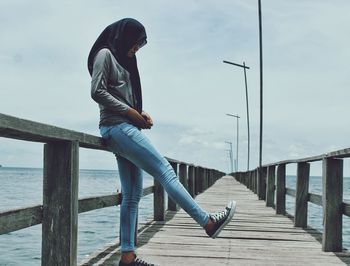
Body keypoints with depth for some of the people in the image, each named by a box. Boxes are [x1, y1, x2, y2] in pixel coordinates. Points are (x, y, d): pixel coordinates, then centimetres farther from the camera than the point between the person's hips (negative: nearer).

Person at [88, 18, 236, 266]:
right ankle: (208, 222, -15)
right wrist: (130, 112, -13)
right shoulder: (105, 54, -1)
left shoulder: (123, 62, 25)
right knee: (165, 171, -14)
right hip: (117, 127, -10)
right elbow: (97, 92, -13)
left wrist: (140, 113, 3)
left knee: (133, 194, 3)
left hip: (125, 128, 10)